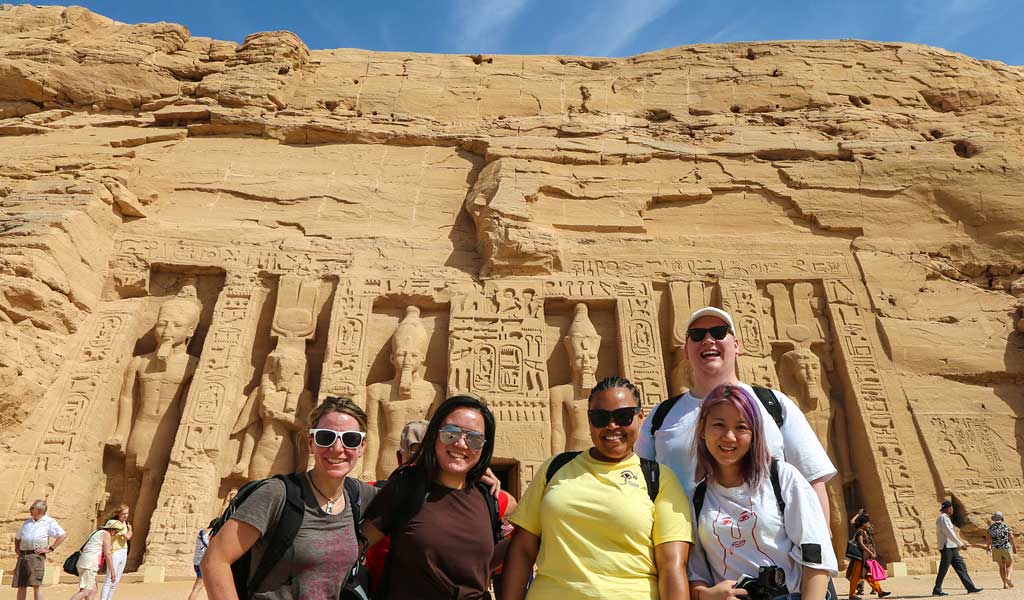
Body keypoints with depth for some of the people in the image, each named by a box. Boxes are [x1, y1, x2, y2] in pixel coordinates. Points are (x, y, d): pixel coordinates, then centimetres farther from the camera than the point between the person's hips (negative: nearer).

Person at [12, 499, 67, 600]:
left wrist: (50, 549, -13)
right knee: (21, 586, 6)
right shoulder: (27, 522, 18)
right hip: (22, 556, 6)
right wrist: (17, 548, 16)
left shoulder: (49, 522, -2)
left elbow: (63, 536, -12)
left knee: (36, 584, -11)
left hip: (36, 556, -6)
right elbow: (17, 537, 33)